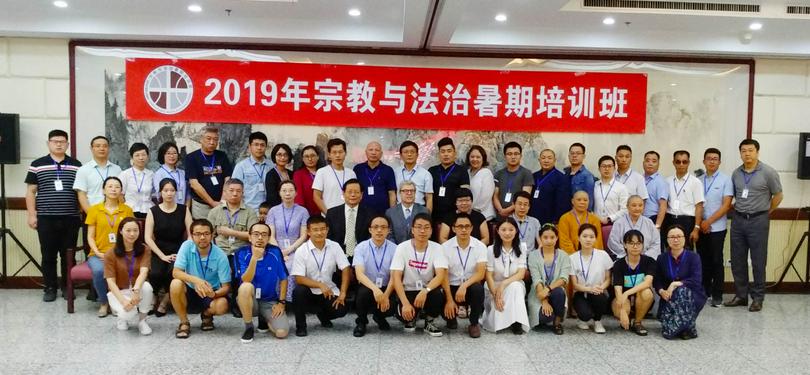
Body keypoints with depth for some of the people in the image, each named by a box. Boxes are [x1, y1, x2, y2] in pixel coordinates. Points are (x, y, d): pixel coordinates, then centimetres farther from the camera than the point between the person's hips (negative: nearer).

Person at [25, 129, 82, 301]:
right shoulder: (37, 165, 5)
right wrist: (32, 215, -1)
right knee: (48, 256, 5)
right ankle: (50, 288, 15)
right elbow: (30, 192, 5)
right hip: (46, 219, 0)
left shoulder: (76, 165, 7)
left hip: (71, 219, 1)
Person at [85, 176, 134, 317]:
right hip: (98, 254, 0)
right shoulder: (94, 209, 8)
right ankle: (104, 303, -7)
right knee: (99, 271, -33)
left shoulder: (127, 210, 8)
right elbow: (90, 237, 6)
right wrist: (98, 253, -9)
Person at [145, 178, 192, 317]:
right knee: (155, 273, -29)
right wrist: (163, 256, -11)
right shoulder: (153, 211, 4)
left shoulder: (183, 210, 6)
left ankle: (164, 302, -5)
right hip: (159, 252, 0)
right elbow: (148, 238, -2)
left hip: (179, 251, 0)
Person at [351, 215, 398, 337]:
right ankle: (361, 322, -2)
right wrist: (375, 289, -38)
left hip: (386, 288, 1)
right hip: (367, 287, -1)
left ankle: (379, 317, 12)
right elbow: (359, 273, -20)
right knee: (364, 292, -35)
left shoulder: (394, 248, -4)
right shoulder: (361, 247, -7)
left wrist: (386, 295, -28)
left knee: (391, 305, -29)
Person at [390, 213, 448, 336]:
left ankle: (430, 322, 1)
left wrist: (425, 291, -38)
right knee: (405, 312, -29)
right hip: (408, 291, 0)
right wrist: (405, 303, -29)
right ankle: (411, 319, 13)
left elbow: (441, 275, -20)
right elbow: (396, 277, -17)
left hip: (428, 291, 1)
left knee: (437, 294, -33)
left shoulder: (437, 248, -9)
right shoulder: (402, 248, -12)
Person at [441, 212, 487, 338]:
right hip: (452, 287, 0)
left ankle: (474, 323, -8)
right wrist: (449, 300, -22)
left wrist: (464, 286, -33)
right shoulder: (445, 247, -7)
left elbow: (481, 273, -16)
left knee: (477, 288, -35)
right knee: (445, 307, -29)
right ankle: (452, 318, 12)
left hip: (470, 287, 0)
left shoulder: (480, 246, -7)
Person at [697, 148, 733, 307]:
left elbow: (726, 205, -7)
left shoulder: (725, 180, -2)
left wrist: (709, 221, -11)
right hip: (701, 227, 3)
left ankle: (717, 295, 10)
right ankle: (704, 291, 20)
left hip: (717, 227, -3)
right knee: (703, 261, 9)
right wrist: (699, 223, -4)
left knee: (716, 261, 1)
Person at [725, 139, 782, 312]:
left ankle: (757, 298, 13)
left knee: (758, 262, 2)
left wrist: (765, 213, 7)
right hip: (738, 220, 4)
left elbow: (778, 196, 2)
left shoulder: (768, 172, -6)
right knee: (737, 261, 9)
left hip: (758, 221, -4)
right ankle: (740, 295, 21)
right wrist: (739, 209, 9)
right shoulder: (736, 173, 7)